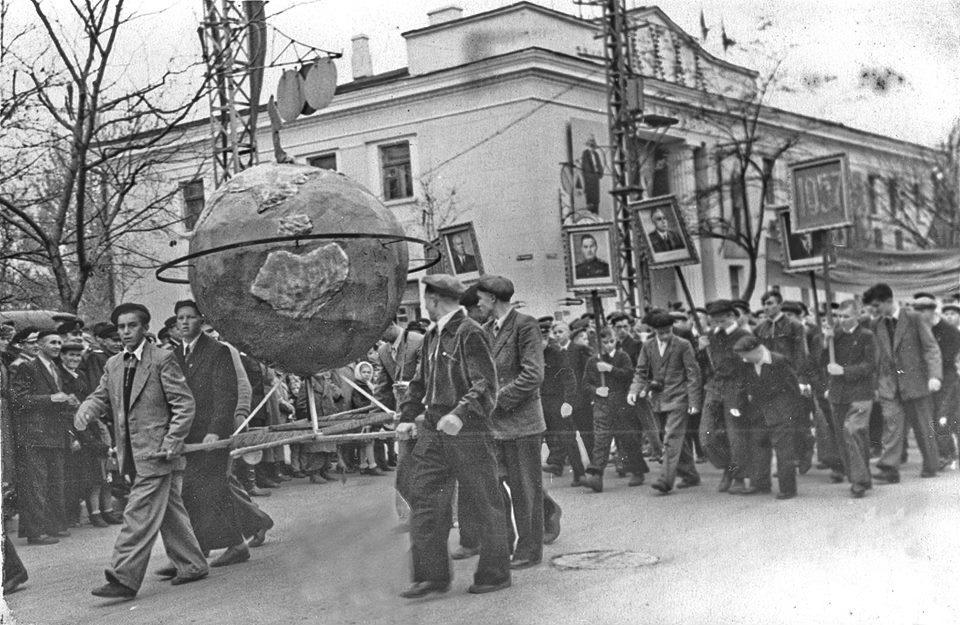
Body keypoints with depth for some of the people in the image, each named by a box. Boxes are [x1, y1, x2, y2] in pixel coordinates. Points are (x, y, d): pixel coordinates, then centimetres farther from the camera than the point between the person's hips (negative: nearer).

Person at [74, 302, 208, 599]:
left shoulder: (162, 360, -8)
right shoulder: (113, 365, 12)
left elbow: (185, 404, -9)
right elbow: (100, 396, 16)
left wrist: (171, 444, -16)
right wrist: (86, 410, -9)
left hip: (156, 453, -7)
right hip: (132, 454, 7)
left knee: (140, 514, -10)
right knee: (168, 511, 14)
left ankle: (125, 578, -10)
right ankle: (192, 565, 24)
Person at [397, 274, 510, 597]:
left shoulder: (470, 333, -11)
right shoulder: (431, 337, 15)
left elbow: (485, 384, -18)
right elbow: (419, 383, 24)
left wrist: (460, 414, -30)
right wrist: (407, 417, 13)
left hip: (468, 431, -8)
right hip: (433, 430, 8)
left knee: (485, 503, 4)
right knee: (425, 500, 5)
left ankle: (495, 574, 16)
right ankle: (432, 574, 12)